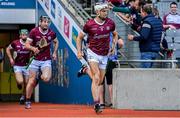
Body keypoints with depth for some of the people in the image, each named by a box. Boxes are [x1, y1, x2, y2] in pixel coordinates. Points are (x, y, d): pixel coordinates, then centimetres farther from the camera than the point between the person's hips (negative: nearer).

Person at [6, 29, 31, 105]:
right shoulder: (15, 43, -9)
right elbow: (8, 49, 9)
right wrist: (11, 58, 0)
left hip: (26, 66, 2)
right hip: (17, 66, -2)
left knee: (26, 84, 4)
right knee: (20, 81, -22)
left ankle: (23, 97, 27)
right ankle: (18, 83, 16)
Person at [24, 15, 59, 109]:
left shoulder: (51, 33, -4)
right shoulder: (34, 32, -9)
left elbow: (56, 42, 18)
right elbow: (27, 45, -8)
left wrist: (54, 52, 6)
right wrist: (33, 48, -28)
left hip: (46, 60, 0)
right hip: (35, 60, 0)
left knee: (46, 79, -23)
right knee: (31, 81, 0)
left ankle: (41, 76, 15)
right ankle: (27, 101, 16)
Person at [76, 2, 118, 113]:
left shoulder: (110, 23, -2)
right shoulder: (89, 24, -11)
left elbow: (115, 34, 18)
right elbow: (79, 37, 2)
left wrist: (114, 46, 5)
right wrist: (79, 51, -7)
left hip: (104, 55, 4)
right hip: (93, 53, -4)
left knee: (100, 81, 10)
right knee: (96, 77, -19)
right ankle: (96, 104, -24)